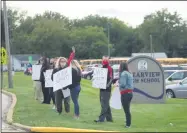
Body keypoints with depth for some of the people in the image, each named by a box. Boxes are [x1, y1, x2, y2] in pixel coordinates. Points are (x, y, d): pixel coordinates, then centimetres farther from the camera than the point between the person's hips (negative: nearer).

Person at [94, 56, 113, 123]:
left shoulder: (109, 69, -9)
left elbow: (111, 79, -16)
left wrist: (107, 85, -30)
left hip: (107, 89, -9)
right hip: (102, 88, 9)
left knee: (104, 104, -9)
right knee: (106, 104, 14)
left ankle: (101, 118, -11)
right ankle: (109, 118, 22)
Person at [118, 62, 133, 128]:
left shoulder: (123, 73, -12)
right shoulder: (129, 73, 16)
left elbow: (123, 84, -20)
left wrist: (118, 85, 1)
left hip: (125, 93, -9)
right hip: (130, 92, 9)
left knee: (126, 110, -6)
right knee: (127, 110, 14)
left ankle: (128, 124, -5)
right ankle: (128, 123, 18)